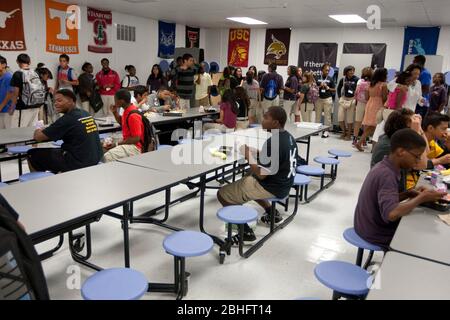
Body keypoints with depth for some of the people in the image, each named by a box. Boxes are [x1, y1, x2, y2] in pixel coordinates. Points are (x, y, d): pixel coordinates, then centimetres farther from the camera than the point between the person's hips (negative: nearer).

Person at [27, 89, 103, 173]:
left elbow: (38, 137, -11)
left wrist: (38, 131, 11)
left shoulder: (68, 119, -16)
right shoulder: (86, 114, 6)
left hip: (78, 164, -8)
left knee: (32, 154, 8)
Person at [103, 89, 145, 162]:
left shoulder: (133, 115, -22)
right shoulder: (127, 110, 7)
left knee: (107, 157, -27)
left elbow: (136, 138, -22)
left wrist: (116, 144, -21)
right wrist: (115, 112, 10)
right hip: (127, 142, 10)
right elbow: (121, 122, 29)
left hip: (135, 147, -10)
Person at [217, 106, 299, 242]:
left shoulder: (273, 142, -27)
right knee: (246, 180, 34)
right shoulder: (288, 137, 3)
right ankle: (272, 213, 29)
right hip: (283, 183, 9)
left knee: (223, 194, -3)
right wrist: (254, 152, 5)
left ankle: (246, 231, -1)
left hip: (272, 187, -9)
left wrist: (248, 155, -13)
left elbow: (261, 174, -25)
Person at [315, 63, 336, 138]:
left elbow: (334, 90, 4)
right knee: (318, 115, 7)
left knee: (327, 115, -2)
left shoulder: (330, 79, 2)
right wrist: (319, 86, -10)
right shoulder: (318, 78, 6)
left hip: (327, 99, -2)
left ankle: (326, 131, 1)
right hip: (319, 98, 2)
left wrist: (327, 88, -11)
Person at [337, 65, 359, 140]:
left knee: (350, 118, 1)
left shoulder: (356, 80, -8)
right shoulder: (343, 79, 3)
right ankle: (344, 132, 23)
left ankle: (349, 135, 14)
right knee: (340, 117, 3)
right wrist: (340, 97, 10)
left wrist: (356, 99, -11)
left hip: (352, 100, -4)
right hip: (343, 99, 4)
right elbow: (339, 88, 17)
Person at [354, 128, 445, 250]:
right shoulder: (386, 175, -27)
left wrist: (408, 194, -4)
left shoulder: (383, 167, 0)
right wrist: (422, 198, -24)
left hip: (369, 226, 8)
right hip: (376, 234, -8)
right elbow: (391, 213, -37)